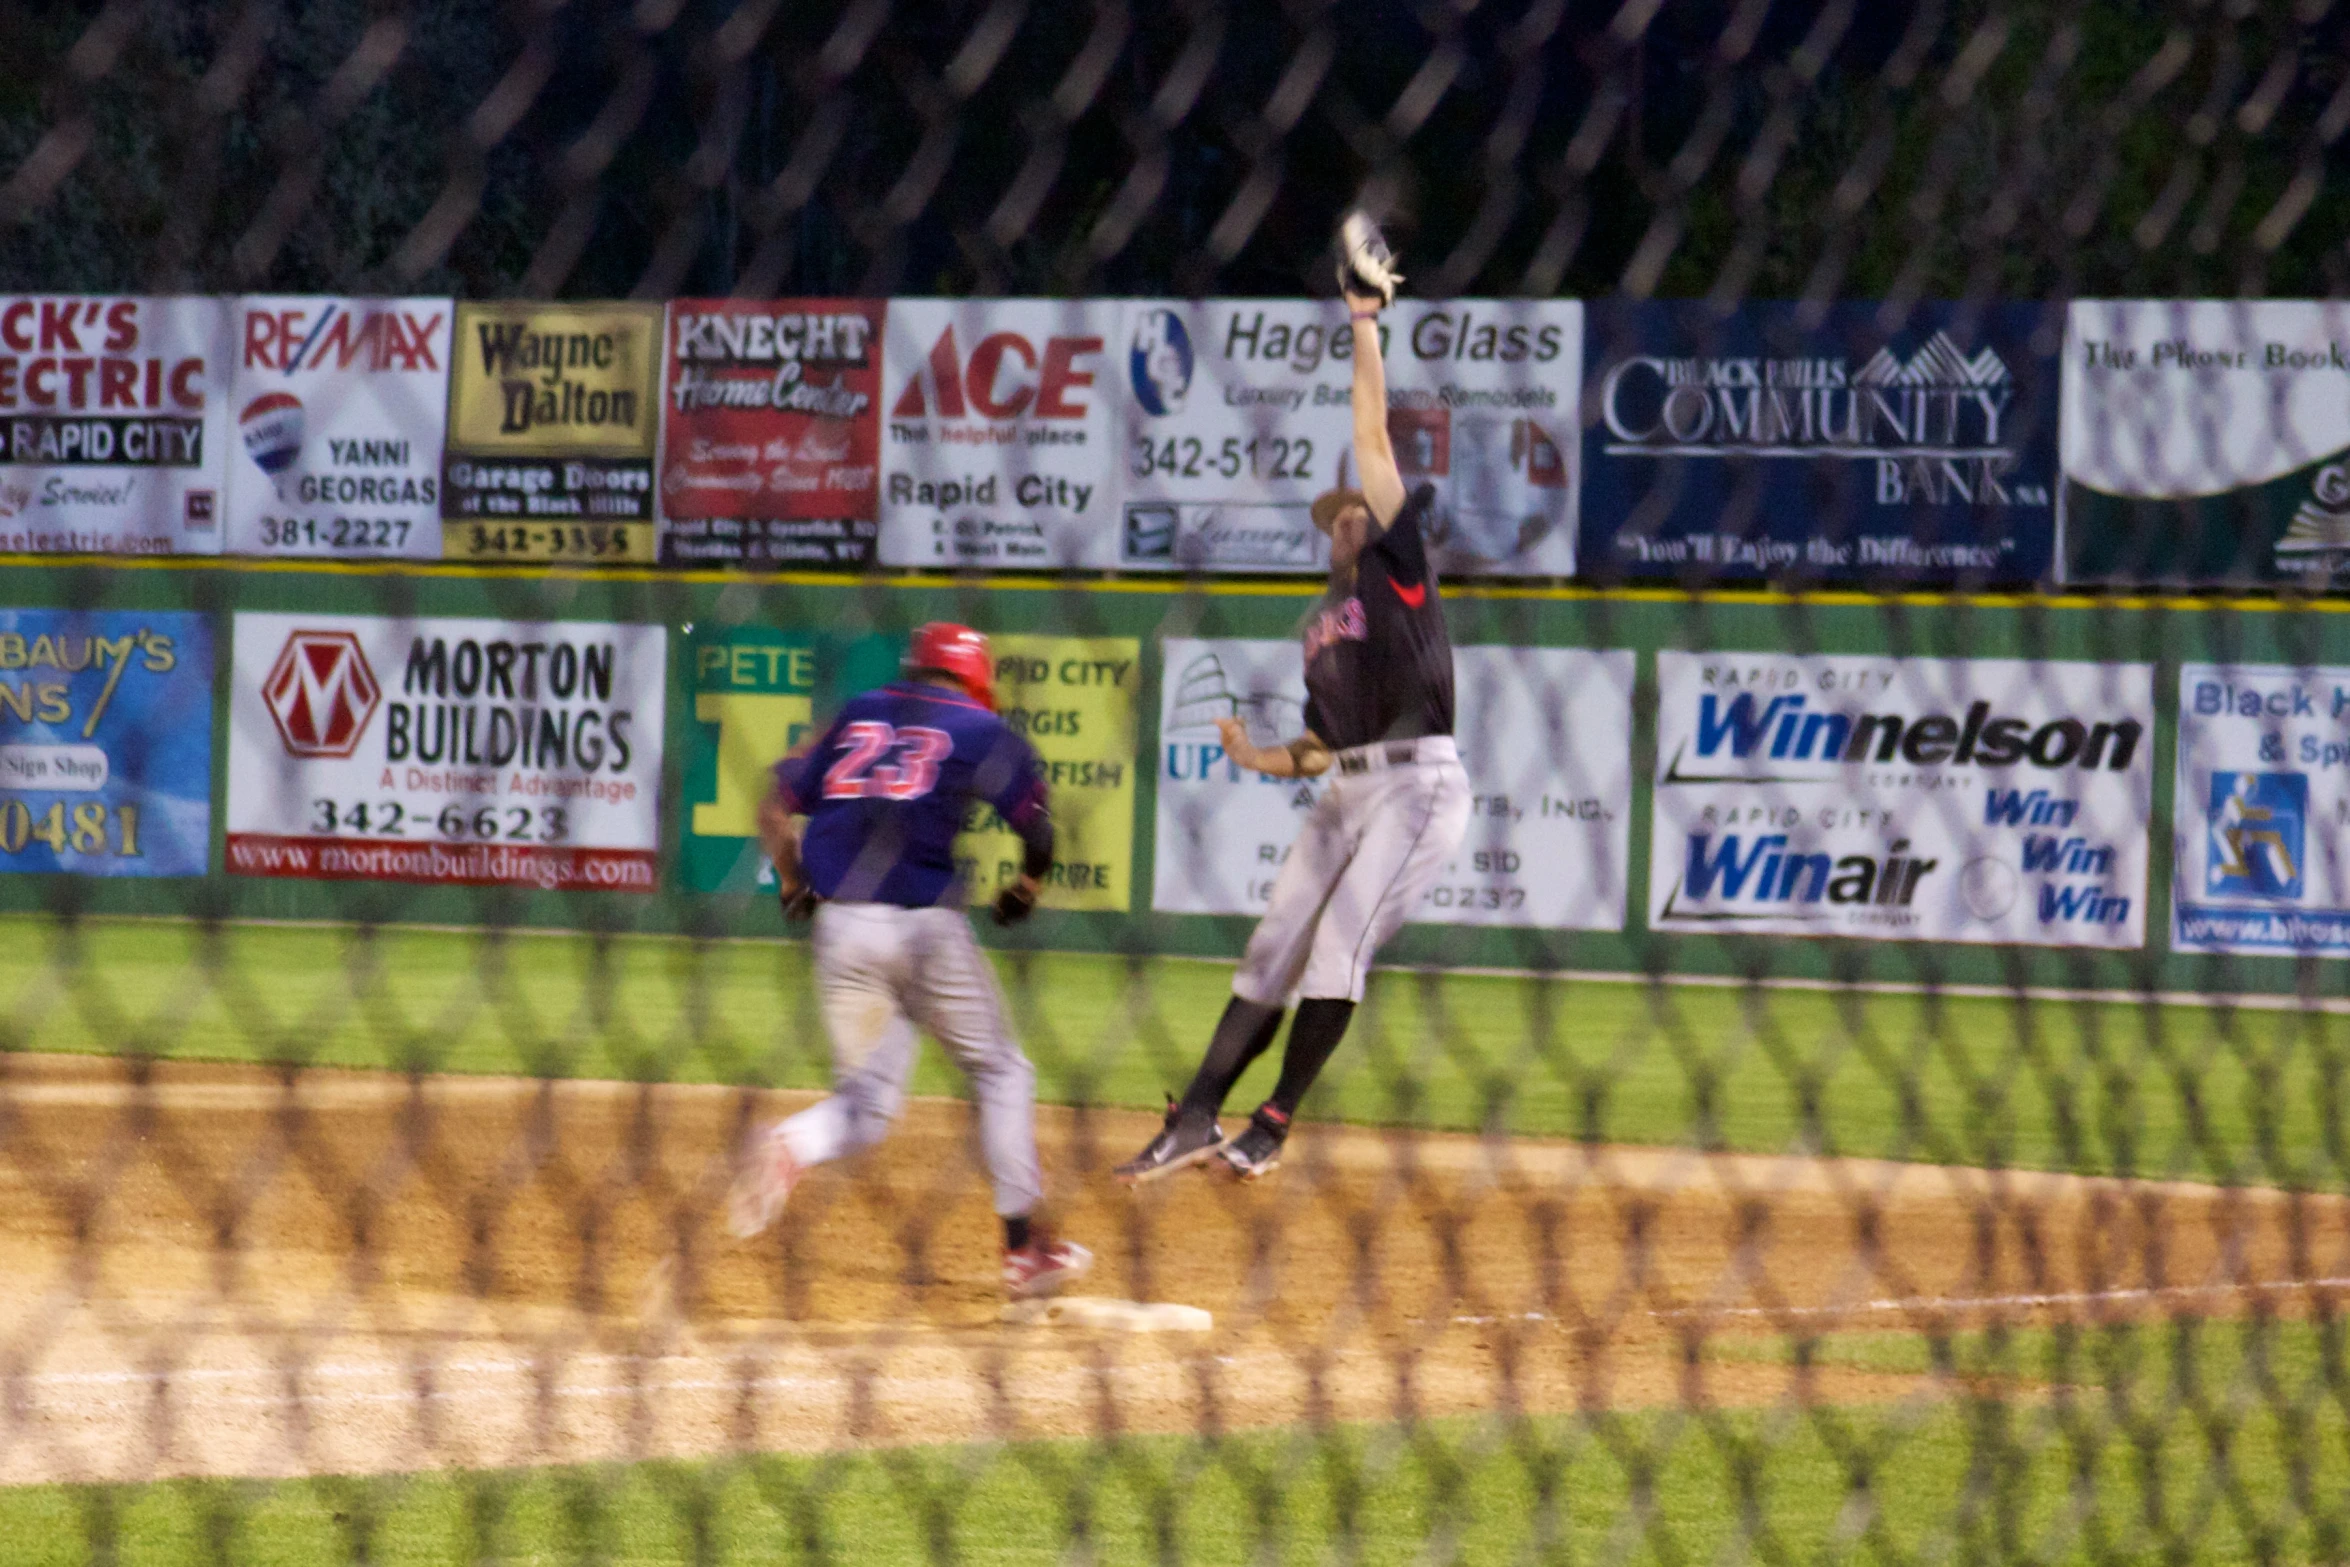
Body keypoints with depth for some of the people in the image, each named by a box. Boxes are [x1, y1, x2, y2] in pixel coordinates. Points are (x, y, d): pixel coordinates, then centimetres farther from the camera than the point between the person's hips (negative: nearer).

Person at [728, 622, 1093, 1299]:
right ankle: (1024, 1245, 13)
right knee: (999, 1072, 14)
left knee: (867, 1098, 11)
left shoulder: (855, 717, 17)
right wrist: (1026, 886, 23)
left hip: (839, 928, 4)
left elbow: (774, 809, 16)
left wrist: (793, 886, 28)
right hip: (924, 925, -4)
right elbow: (1036, 828, 4)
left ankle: (789, 1146, -22)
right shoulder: (982, 730, 6)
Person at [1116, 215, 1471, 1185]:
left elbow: (1373, 436, -5)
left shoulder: (1400, 567, 2)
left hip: (1418, 785, -7)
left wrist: (1364, 321, -5)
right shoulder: (1322, 622, 21)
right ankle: (1195, 1120, 0)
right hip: (1346, 792, 7)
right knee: (1272, 952, 1)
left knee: (1339, 944, -15)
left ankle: (1272, 1127, -11)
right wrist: (1256, 757, 4)